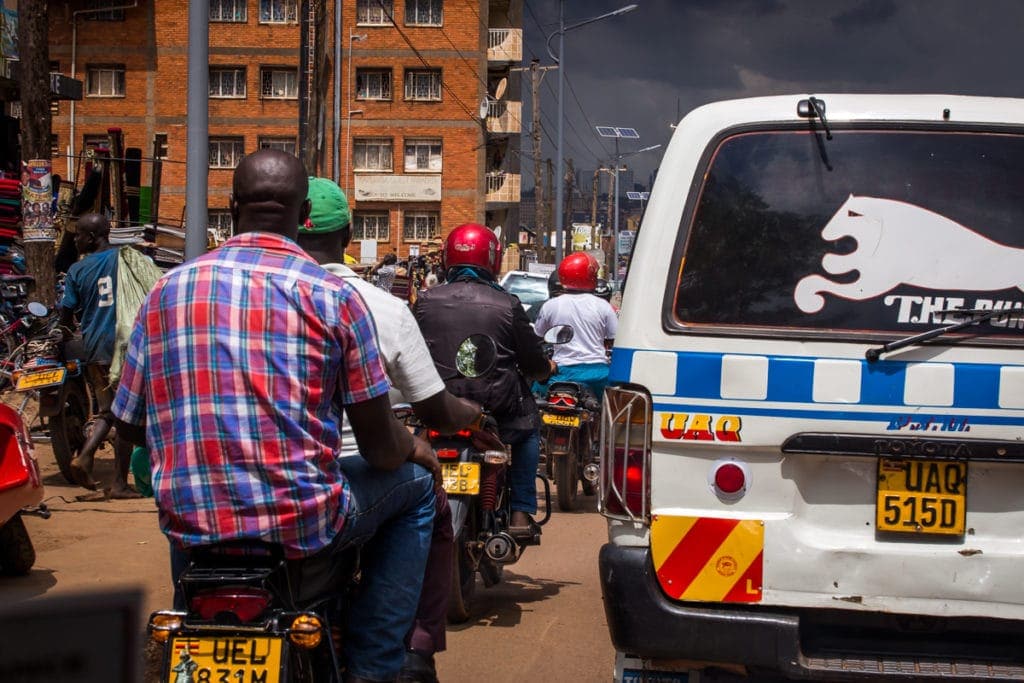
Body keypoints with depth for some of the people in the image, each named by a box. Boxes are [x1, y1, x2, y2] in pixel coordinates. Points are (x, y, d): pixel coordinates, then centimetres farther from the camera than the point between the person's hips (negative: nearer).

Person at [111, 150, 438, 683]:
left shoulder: (166, 291, 3)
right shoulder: (333, 296, -6)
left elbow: (130, 425, 11)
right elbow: (379, 447, -3)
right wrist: (415, 448, 21)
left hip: (188, 522, 4)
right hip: (302, 526, -4)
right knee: (414, 482, 24)